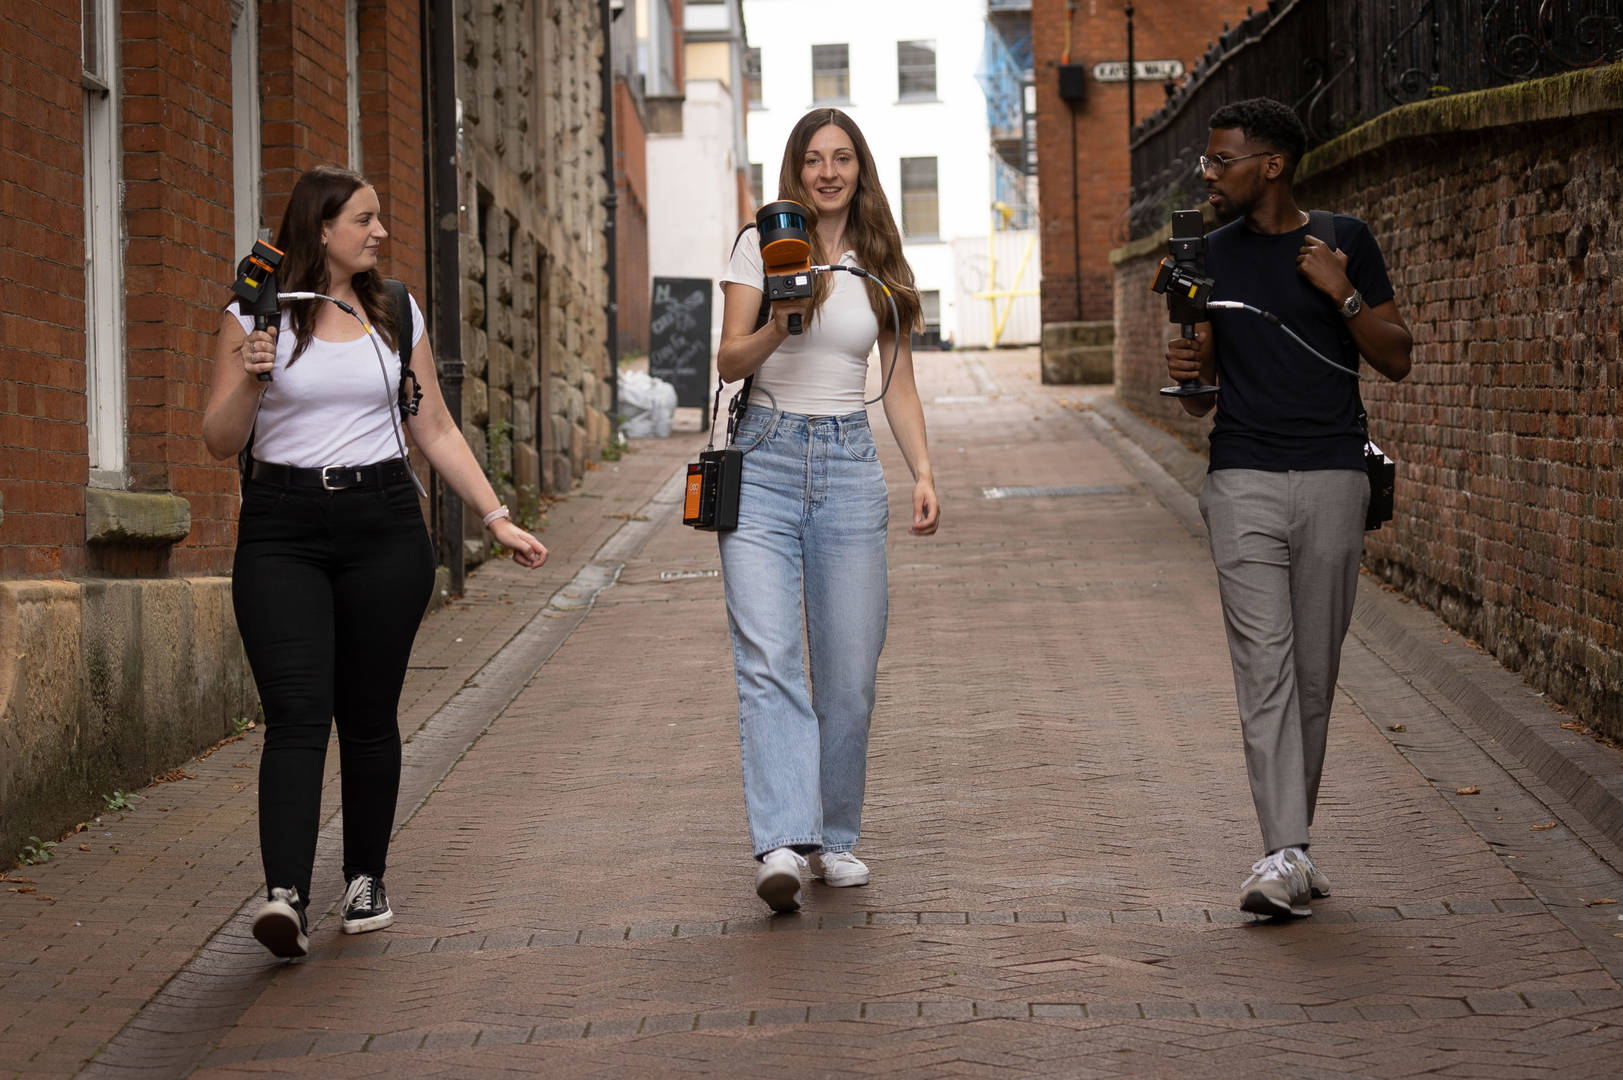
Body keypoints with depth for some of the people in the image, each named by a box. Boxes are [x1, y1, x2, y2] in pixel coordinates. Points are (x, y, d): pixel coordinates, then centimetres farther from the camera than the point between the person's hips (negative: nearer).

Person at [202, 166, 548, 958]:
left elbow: (437, 432, 16)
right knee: (297, 713, -14)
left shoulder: (395, 317, 11)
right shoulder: (257, 315, 2)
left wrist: (496, 518, 11)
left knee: (369, 714, 5)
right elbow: (220, 442, 2)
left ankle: (366, 879, 20)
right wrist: (250, 379, -17)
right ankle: (285, 893, -23)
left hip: (383, 525, 3)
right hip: (282, 530, -3)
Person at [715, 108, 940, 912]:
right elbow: (729, 361, -1)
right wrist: (778, 324, -21)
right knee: (766, 659, -15)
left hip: (849, 464, 3)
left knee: (849, 670, 2)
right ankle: (781, 844, -23)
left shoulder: (880, 268, 12)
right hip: (765, 460, -3)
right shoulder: (762, 245, 4)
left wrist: (923, 471, 2)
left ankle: (834, 837, 16)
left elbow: (899, 383, 15)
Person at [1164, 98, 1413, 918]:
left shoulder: (1344, 240, 4)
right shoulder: (1212, 256, 9)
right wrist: (1189, 377, -10)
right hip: (1245, 481, 0)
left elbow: (1397, 360, 4)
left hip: (1333, 481, 0)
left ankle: (1293, 840, 18)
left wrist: (1342, 294, -10)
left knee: (1315, 672, 5)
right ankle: (1284, 856, -17)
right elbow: (1201, 398, 13)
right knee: (1265, 666, -11)